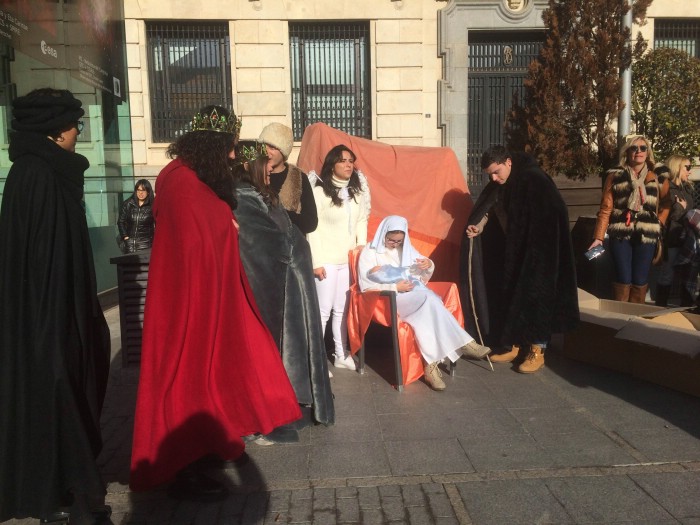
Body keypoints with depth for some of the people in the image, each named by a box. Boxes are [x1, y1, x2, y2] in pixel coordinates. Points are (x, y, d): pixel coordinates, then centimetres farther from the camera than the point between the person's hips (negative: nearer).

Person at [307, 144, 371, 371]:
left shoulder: (357, 190, 8)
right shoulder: (320, 191, -9)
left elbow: (361, 222, 13)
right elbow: (313, 228, -11)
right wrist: (316, 261, -14)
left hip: (349, 259, 5)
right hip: (327, 260, -5)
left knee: (342, 309, 12)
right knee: (323, 310, -3)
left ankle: (341, 355, 22)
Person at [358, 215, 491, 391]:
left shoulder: (406, 248, 18)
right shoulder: (370, 252, 3)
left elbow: (424, 273, 22)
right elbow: (366, 287, -6)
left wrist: (428, 265, -3)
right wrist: (396, 287, -17)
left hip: (417, 297, 5)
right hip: (389, 299, -5)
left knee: (425, 313, -34)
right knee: (429, 299, -32)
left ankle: (431, 363, -38)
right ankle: (463, 343, -28)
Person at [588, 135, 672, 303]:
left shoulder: (658, 178, 9)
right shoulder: (615, 176, 3)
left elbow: (665, 205, 19)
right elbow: (605, 208, 0)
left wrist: (657, 224, 3)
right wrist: (598, 237, -6)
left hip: (646, 236, 2)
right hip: (620, 235, -1)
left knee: (640, 281, 4)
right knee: (623, 280, -1)